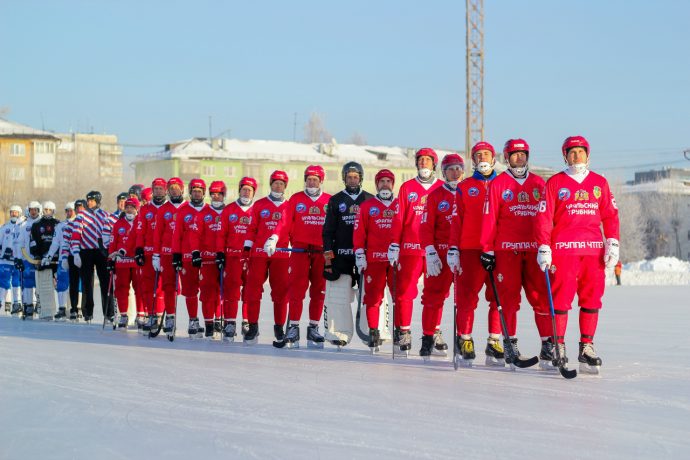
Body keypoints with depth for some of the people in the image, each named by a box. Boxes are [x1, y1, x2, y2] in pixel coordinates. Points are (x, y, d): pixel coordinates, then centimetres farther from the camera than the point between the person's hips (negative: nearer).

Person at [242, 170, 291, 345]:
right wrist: (247, 248, 3)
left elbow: (289, 229, 5)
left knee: (281, 291, 1)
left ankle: (279, 327, 12)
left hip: (280, 254, 0)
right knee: (253, 289, -5)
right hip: (258, 252, 0)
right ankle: (253, 326, 2)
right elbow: (252, 228, 10)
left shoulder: (289, 207, 10)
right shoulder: (259, 204, 12)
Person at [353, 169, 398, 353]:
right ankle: (373, 333, 7)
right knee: (373, 297, 0)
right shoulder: (366, 206, 9)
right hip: (373, 259, 0)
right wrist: (359, 254, -2)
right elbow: (358, 232, 6)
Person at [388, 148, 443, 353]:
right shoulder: (407, 188, 8)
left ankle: (434, 332, 14)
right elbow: (398, 219, 6)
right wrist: (394, 246, 1)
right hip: (410, 249, 0)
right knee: (405, 291, -3)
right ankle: (403, 332, 6)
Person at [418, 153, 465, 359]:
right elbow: (426, 226, 1)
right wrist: (430, 252, -9)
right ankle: (429, 338, 6)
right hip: (440, 254, -1)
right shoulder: (435, 196, 6)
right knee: (434, 295, -2)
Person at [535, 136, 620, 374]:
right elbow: (544, 217, 1)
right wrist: (543, 249, -6)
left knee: (592, 299, 1)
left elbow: (610, 215, 13)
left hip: (594, 249, 3)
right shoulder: (555, 182, 6)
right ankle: (558, 348, 1)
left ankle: (587, 348, 9)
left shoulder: (599, 182, 14)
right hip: (563, 249, -3)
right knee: (561, 298, -6)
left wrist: (612, 243, 2)